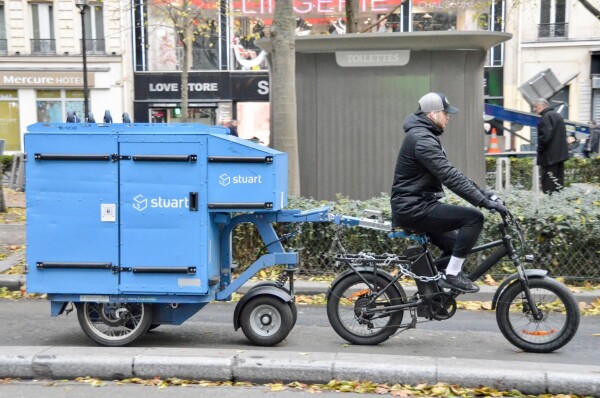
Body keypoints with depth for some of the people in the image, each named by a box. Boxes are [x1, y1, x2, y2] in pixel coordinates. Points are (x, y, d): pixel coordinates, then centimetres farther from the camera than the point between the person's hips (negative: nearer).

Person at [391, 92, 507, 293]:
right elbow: (450, 177, -24)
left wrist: (481, 191, 13)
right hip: (414, 209, -11)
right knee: (473, 217, -16)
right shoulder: (422, 139, -18)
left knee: (455, 245, 18)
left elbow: (450, 173, 19)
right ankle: (452, 275, -9)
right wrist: (484, 201, -23)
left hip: (415, 207, 11)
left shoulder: (424, 136, 16)